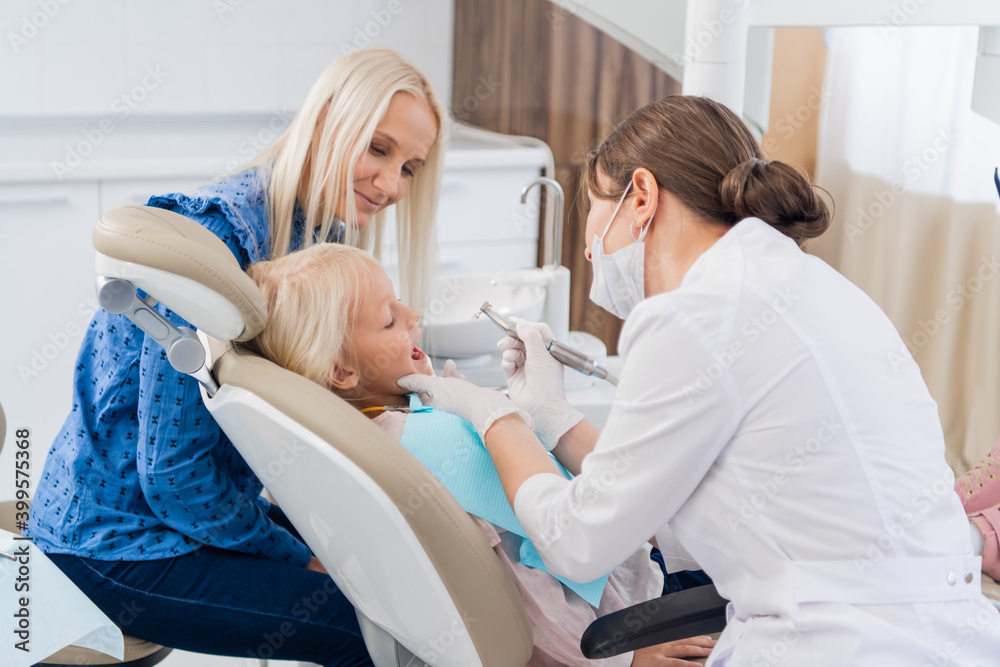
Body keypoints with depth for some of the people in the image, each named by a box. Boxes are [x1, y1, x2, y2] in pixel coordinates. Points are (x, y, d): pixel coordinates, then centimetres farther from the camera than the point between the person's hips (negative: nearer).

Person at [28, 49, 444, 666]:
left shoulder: (317, 231, 3)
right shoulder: (217, 234, -26)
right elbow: (172, 473, -24)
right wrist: (298, 557, -13)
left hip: (200, 504, 9)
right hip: (114, 540, -9)